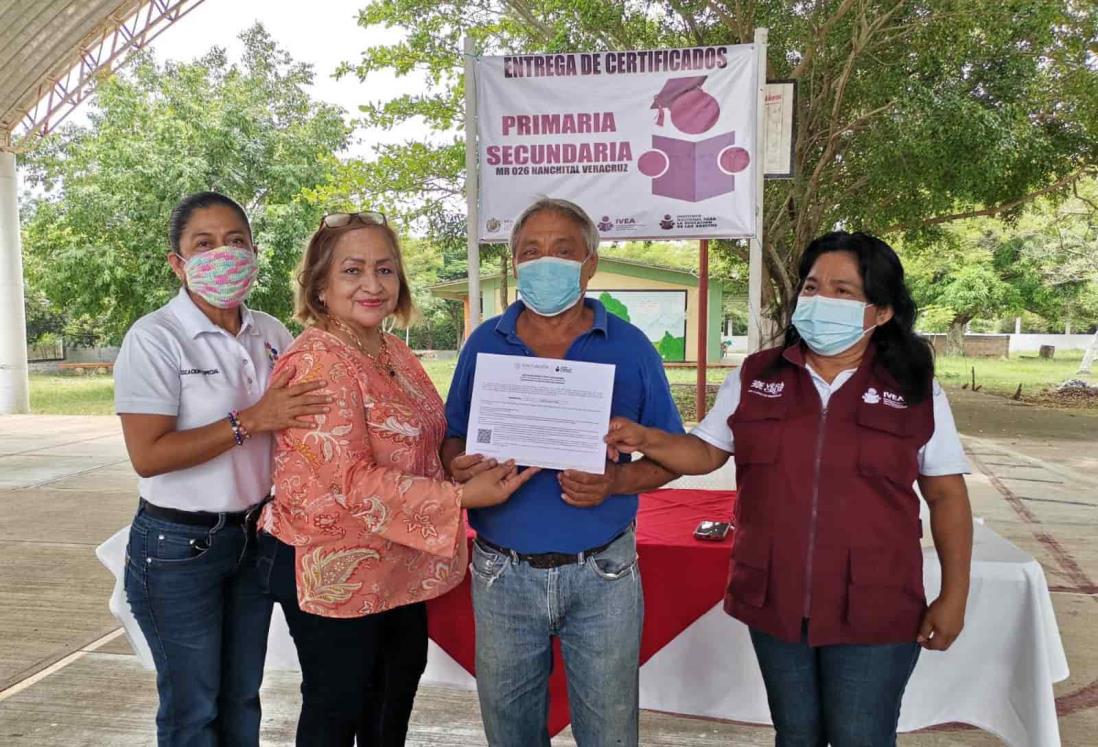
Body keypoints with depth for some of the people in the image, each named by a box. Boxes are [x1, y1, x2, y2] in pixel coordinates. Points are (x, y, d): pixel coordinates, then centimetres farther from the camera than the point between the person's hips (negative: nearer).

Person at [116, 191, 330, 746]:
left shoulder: (272, 334, 3)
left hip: (256, 535, 5)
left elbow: (298, 421, 16)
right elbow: (147, 456, -21)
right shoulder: (154, 338, -13)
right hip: (179, 547, -5)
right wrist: (251, 421, -24)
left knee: (243, 699, 17)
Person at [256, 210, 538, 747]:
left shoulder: (396, 355, 6)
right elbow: (352, 481, -26)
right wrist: (461, 497, -28)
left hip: (398, 566, 8)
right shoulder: (317, 363, -21)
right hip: (335, 571, -8)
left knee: (398, 685, 23)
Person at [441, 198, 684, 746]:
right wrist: (460, 467, -15)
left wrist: (615, 481, -20)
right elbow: (452, 441, 8)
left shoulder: (630, 348, -2)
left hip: (602, 575, -1)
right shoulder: (484, 344, 3)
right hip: (503, 574, 2)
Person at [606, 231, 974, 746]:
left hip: (873, 612, -2)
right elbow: (705, 452, 6)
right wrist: (645, 439, -13)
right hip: (774, 603, 3)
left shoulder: (917, 393, -3)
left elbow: (947, 495, 1)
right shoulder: (755, 377, 1)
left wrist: (954, 595, -3)